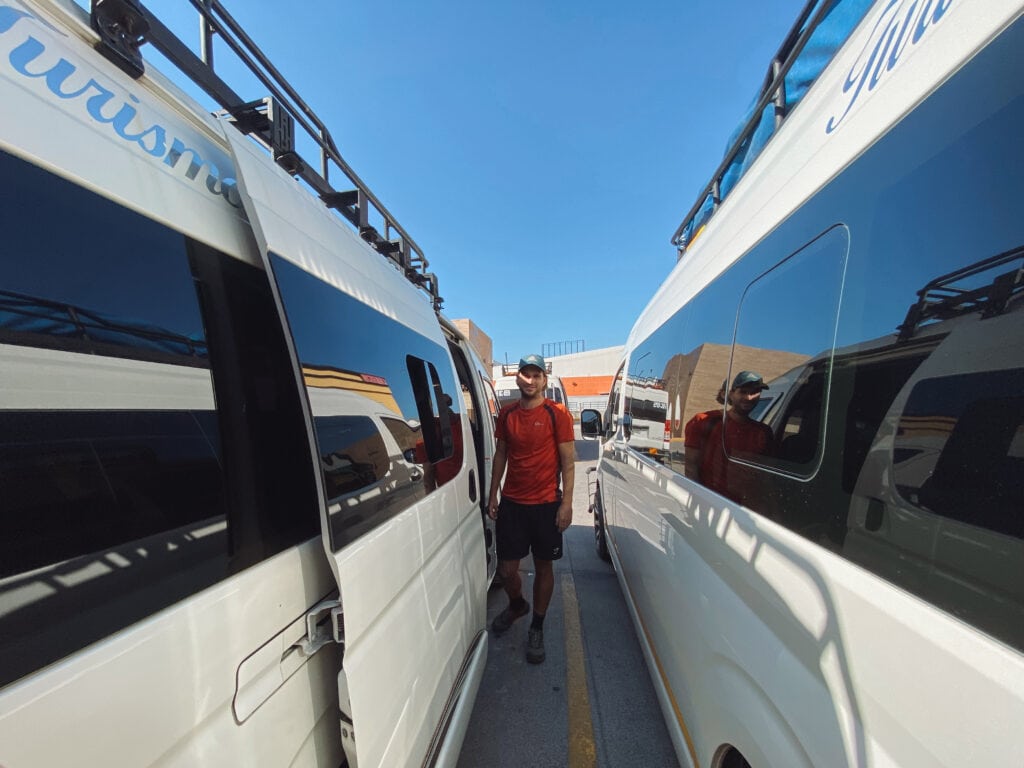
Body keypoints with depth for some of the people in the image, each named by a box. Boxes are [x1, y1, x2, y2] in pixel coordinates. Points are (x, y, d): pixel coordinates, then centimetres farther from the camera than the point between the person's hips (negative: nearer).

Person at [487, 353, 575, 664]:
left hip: (546, 503, -3)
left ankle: (537, 629, 36)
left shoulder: (557, 414, -8)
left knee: (544, 567, 12)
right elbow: (501, 455, 10)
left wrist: (566, 502, -10)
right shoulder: (506, 414, 4)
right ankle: (517, 606, 44)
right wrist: (493, 495, 10)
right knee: (506, 568, 11)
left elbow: (568, 461, -6)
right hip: (511, 502, 3)